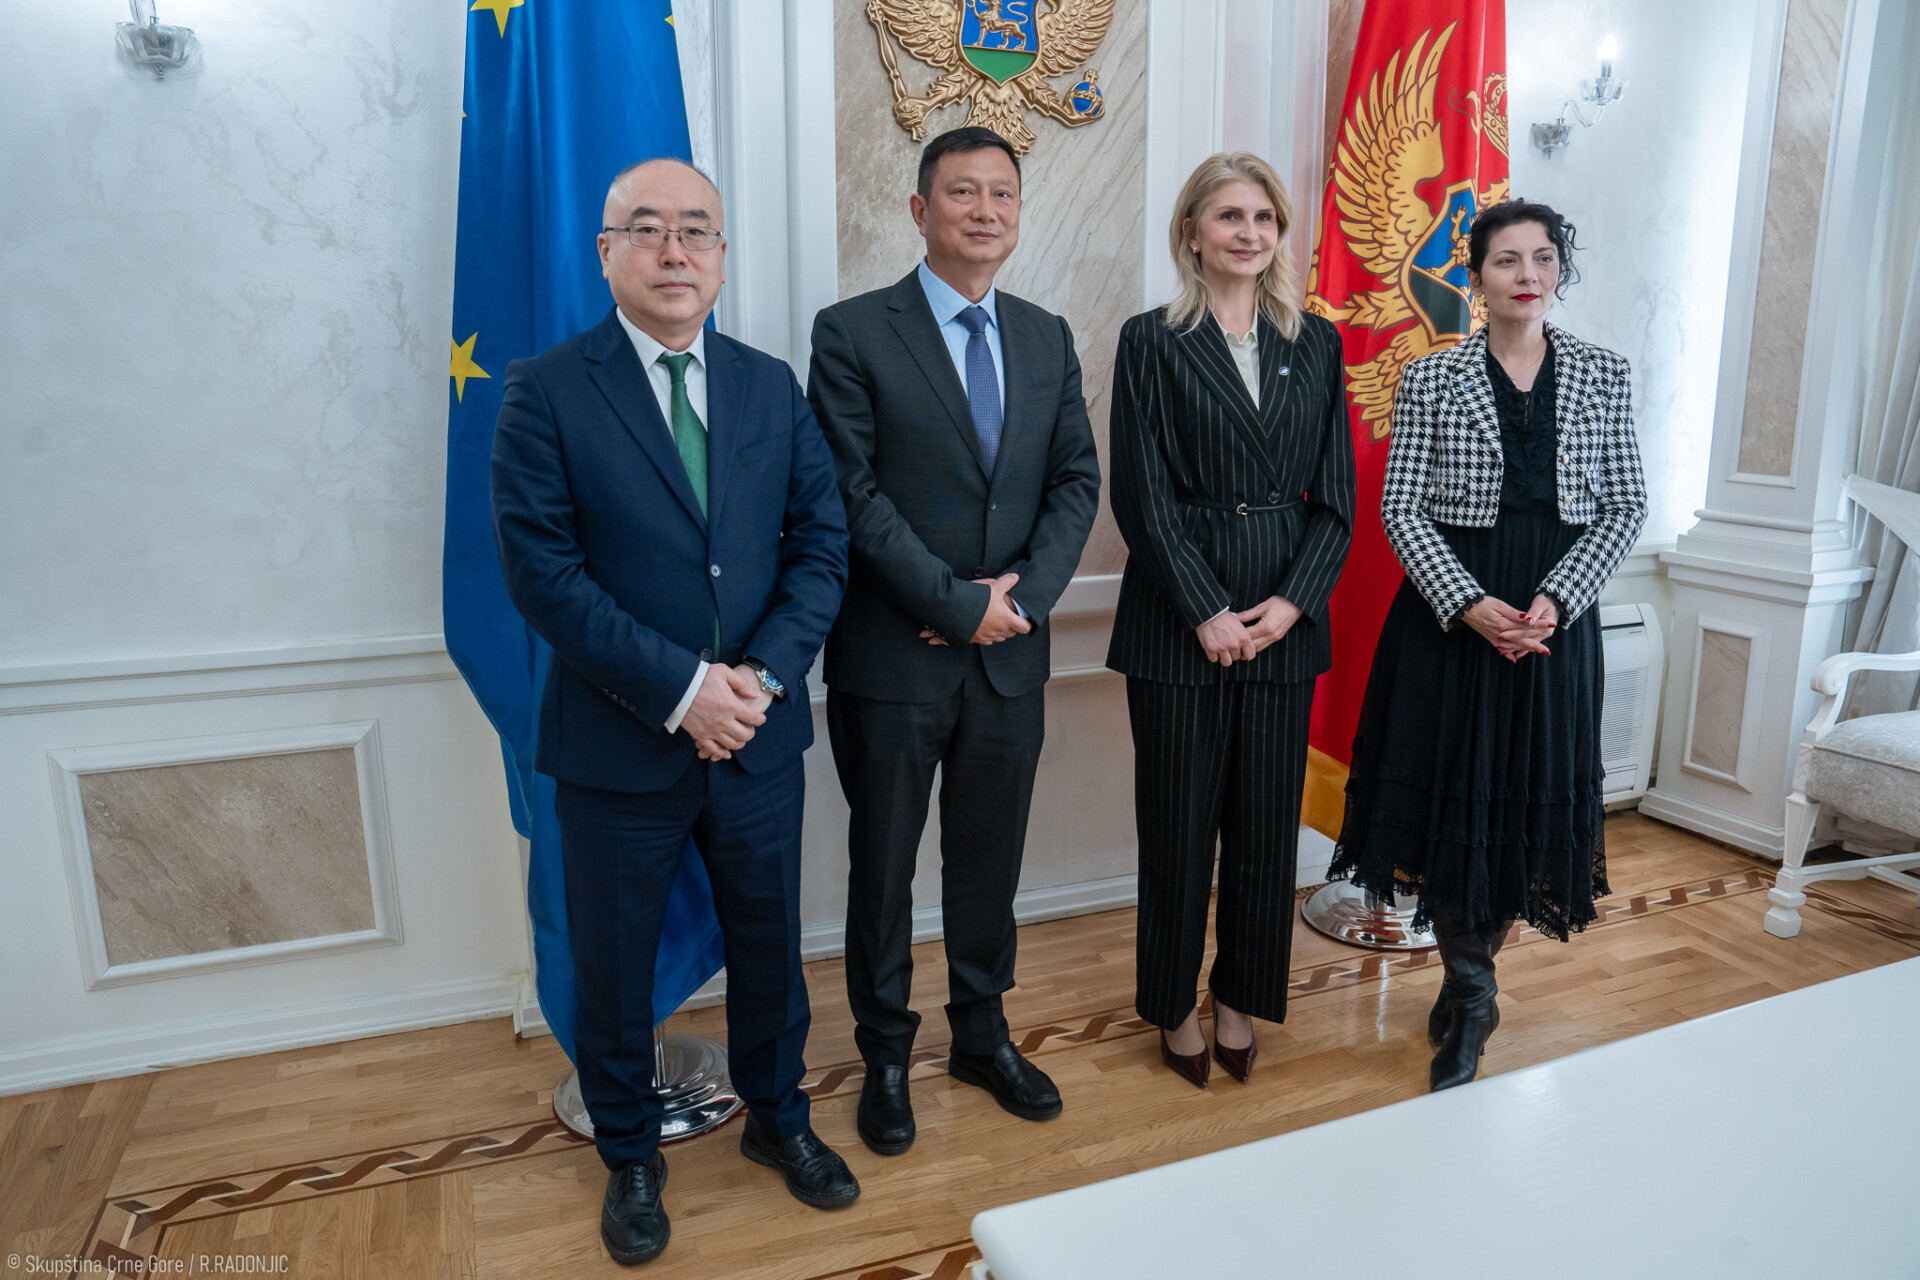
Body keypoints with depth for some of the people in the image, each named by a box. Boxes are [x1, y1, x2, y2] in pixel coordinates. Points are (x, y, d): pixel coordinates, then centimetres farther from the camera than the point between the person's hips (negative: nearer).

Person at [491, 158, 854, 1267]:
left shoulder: (772, 386, 5)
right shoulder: (546, 392, -7)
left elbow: (822, 540, 1)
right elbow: (542, 569, -14)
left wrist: (767, 671, -13)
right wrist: (677, 688, -19)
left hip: (759, 736, 3)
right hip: (618, 747, -3)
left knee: (771, 944, 19)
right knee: (616, 966, 15)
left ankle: (779, 1117, 45)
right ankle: (631, 1156, 41)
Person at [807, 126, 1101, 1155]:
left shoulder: (1047, 339, 9)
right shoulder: (853, 333, -6)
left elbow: (1076, 482, 6)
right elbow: (854, 494, -12)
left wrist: (1024, 591, -9)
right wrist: (957, 602, -15)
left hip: (1011, 655, 4)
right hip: (893, 657, -4)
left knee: (990, 859, 17)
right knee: (883, 867, 11)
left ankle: (983, 1034, 37)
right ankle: (885, 1057, 31)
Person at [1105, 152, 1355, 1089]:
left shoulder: (1315, 346, 10)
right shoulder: (1152, 342, 0)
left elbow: (1336, 494, 7)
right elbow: (1143, 495, -7)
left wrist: (1293, 600, -7)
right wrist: (1206, 612, -12)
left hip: (1284, 619, 3)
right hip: (1177, 618, -3)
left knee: (1266, 819, 10)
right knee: (1179, 819, 6)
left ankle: (1240, 1000, 28)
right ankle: (1175, 1005, 25)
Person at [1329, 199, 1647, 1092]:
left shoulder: (1604, 378, 7)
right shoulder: (1431, 379, 1)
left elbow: (1625, 505, 4)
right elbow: (1401, 509, -4)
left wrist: (1557, 598, -11)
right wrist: (1470, 604, -15)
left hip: (1555, 618, 2)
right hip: (1449, 612, -2)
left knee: (1527, 798, 5)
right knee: (1450, 792, 2)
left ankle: (1466, 989, 25)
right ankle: (1470, 994, 21)